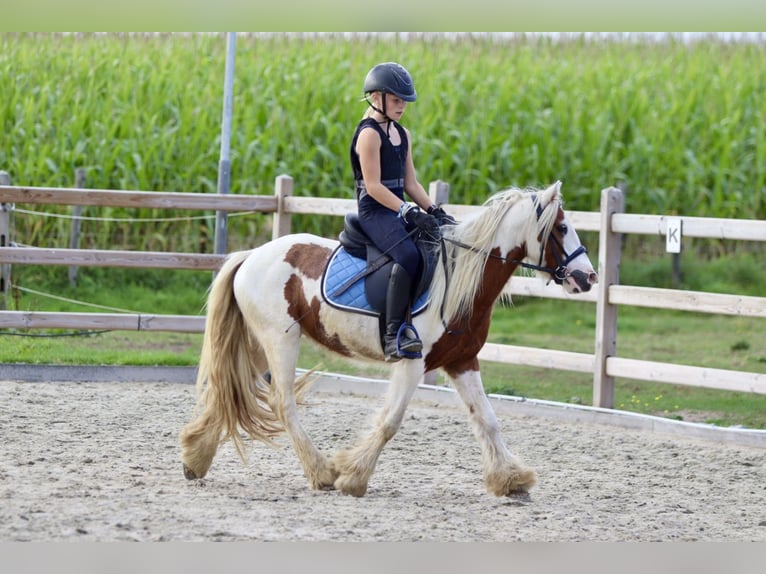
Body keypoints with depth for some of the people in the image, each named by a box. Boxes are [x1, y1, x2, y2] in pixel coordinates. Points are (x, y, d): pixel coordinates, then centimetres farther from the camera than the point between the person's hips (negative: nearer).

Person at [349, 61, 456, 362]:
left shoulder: (402, 134, 17)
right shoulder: (369, 134, -10)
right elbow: (373, 186, -17)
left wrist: (434, 211, 2)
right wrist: (410, 212, -23)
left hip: (398, 211, 9)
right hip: (374, 211, -9)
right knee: (408, 255, -32)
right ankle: (393, 335, -34)